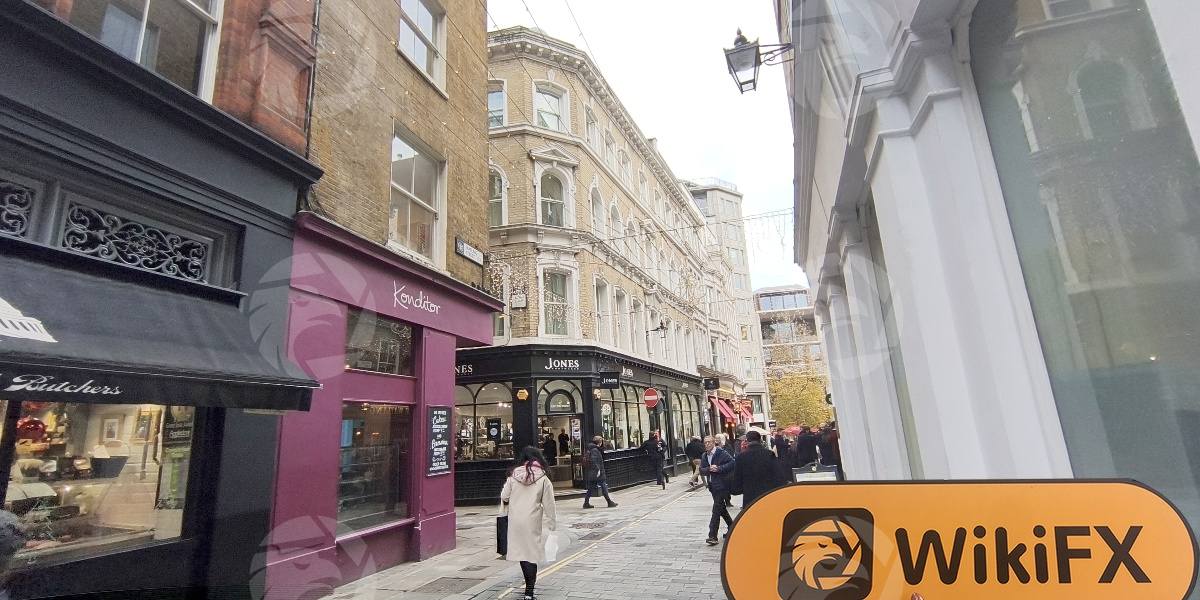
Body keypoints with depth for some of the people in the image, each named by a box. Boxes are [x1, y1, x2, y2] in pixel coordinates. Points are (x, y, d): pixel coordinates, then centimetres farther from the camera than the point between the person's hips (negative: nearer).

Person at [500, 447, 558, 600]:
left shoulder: (513, 476, -2)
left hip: (515, 520, 2)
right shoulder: (542, 478, -6)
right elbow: (548, 503, -4)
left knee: (521, 551, 13)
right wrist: (551, 523, 4)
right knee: (532, 552, 7)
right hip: (533, 520, -2)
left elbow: (504, 497, 3)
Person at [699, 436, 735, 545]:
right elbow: (701, 469, 6)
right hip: (712, 485, 8)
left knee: (716, 509, -11)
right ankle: (731, 526, 38)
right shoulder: (704, 456, 11)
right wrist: (709, 469, -14)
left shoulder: (721, 453, -11)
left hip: (722, 484, -8)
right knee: (721, 508, 19)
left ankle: (712, 536, -11)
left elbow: (732, 463, -17)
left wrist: (719, 468, -21)